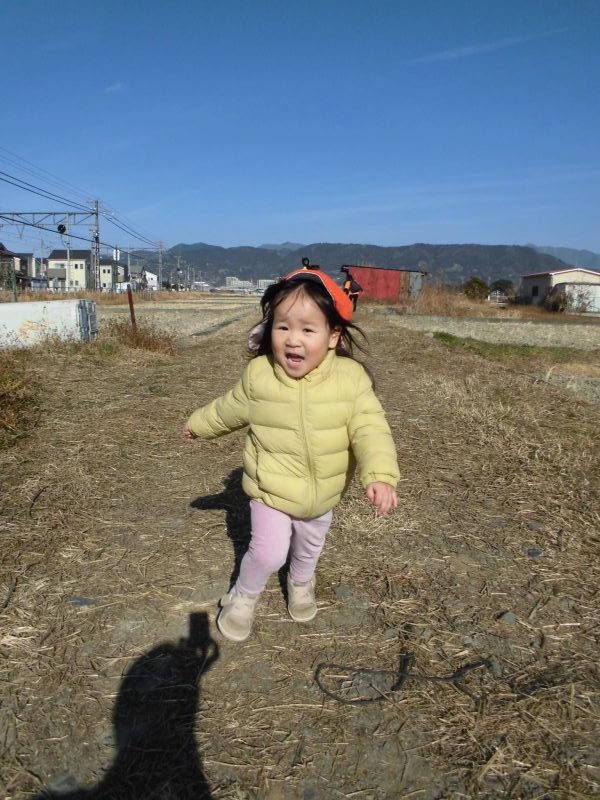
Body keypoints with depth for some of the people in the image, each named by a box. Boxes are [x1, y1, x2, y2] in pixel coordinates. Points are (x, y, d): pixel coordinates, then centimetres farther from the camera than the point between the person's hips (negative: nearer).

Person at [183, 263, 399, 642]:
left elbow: (371, 428, -24)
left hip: (322, 495, 2)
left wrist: (381, 475, -40)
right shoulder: (259, 374, -18)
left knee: (309, 548, 25)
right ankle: (243, 597, 23)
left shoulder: (351, 378, -23)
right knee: (269, 552, -10)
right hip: (270, 490, -1)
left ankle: (301, 584, 59)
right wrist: (200, 424, 18)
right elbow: (230, 409, 2)